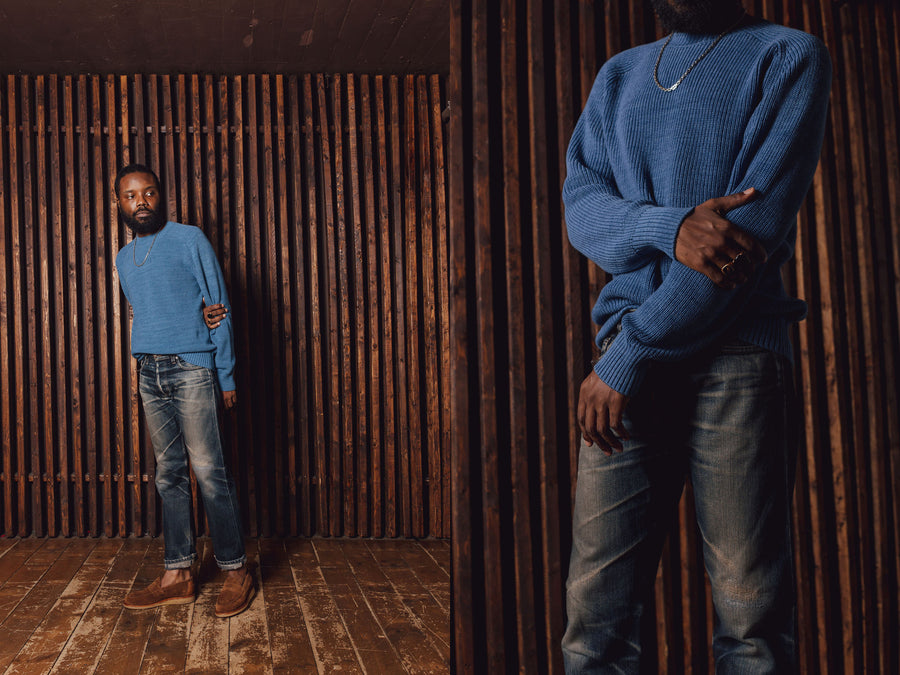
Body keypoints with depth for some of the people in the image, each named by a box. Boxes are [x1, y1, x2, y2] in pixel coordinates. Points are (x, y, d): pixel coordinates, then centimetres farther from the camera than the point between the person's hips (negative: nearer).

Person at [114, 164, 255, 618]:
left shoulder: (190, 240, -1)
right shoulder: (123, 259, 17)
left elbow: (218, 307, -3)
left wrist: (226, 376, -8)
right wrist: (147, 365, 14)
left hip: (192, 370, -6)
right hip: (149, 375, 6)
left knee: (209, 471, -8)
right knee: (169, 474, 7)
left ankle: (236, 571, 1)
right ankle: (178, 576, 13)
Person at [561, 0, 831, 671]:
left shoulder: (790, 56, 6)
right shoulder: (619, 74, 22)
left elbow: (757, 222, -7)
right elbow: (581, 205, 8)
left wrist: (625, 360, -10)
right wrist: (670, 228, -15)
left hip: (737, 353, -3)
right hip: (630, 364, 4)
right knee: (596, 613, -1)